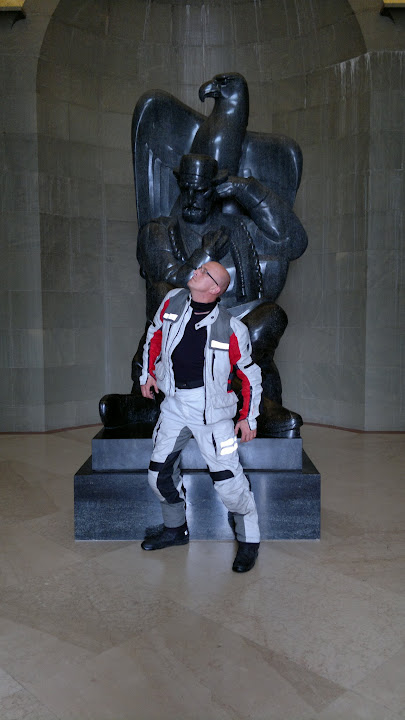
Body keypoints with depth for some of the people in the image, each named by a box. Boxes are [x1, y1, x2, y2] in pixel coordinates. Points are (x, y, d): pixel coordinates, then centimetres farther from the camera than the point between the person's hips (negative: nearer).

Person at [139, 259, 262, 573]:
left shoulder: (231, 329, -16)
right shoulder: (172, 301, -3)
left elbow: (250, 373, -5)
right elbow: (155, 335, 15)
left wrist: (248, 418, -2)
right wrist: (148, 373, 17)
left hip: (211, 406, -5)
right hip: (174, 401, 5)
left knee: (227, 478, -7)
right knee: (159, 473, 12)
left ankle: (249, 540, 17)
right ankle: (176, 529, 36)